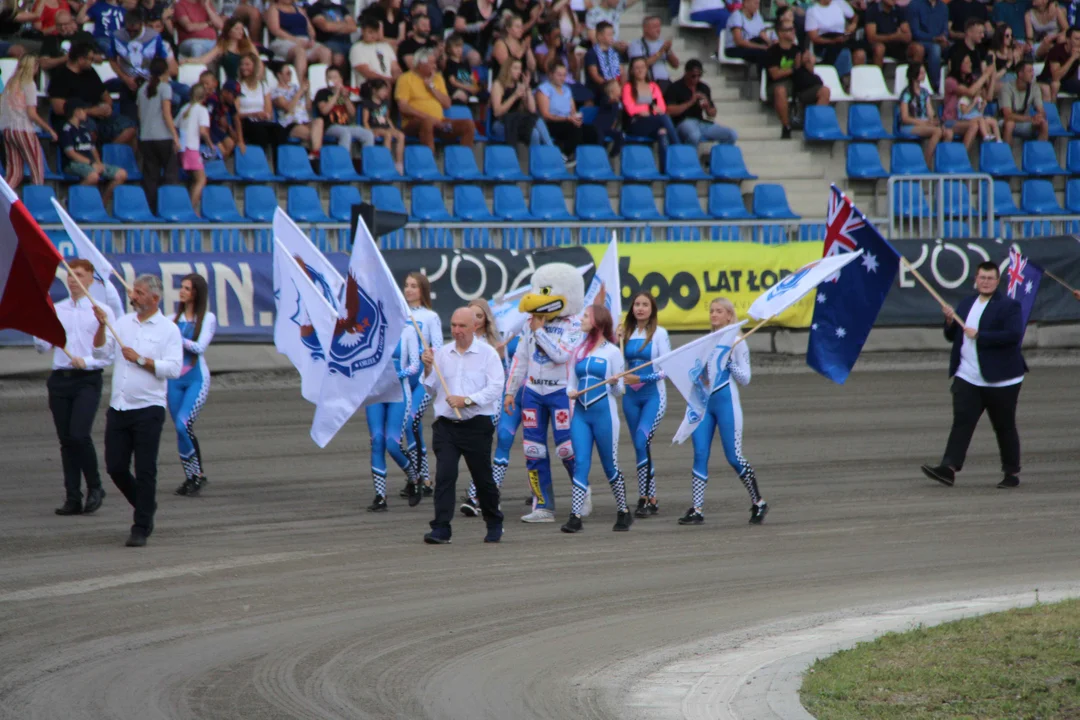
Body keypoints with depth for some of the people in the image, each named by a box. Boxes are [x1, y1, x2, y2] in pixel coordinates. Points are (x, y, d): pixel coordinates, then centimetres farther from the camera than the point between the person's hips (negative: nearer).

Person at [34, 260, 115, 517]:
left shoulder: (101, 312, 1)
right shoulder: (55, 310, 12)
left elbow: (111, 352, -2)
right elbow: (42, 346, 8)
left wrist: (86, 361, -16)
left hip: (87, 380, -4)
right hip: (59, 380, 4)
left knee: (79, 435, -18)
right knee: (66, 440, 4)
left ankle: (95, 488, 0)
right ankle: (73, 499, 8)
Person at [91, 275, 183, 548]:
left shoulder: (169, 330, -2)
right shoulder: (122, 323, 13)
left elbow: (173, 368, -11)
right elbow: (101, 352, 6)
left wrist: (140, 360, -13)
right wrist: (102, 326, -8)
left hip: (148, 409, -5)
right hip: (118, 408, 5)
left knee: (145, 471, -4)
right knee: (116, 468, 5)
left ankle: (141, 528, 2)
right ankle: (146, 508, 28)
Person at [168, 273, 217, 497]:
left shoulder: (207, 319, 0)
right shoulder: (174, 319, 12)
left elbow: (199, 347, -11)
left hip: (197, 379, -5)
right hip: (175, 379, 5)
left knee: (183, 424, -20)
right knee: (180, 429, 3)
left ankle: (198, 473, -8)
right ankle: (190, 476, 12)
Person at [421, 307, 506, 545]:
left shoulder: (487, 354, -2)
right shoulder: (442, 354, 9)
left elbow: (495, 388, -10)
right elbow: (431, 388, 13)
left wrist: (467, 400, -19)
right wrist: (428, 368, -5)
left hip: (477, 426, -2)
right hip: (445, 425, 2)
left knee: (483, 478, 8)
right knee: (444, 475, -11)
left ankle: (494, 525, 28)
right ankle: (441, 529, -13)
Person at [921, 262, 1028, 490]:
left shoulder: (1009, 306, -6)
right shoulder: (966, 304, 15)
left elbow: (1014, 335, -21)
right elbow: (952, 336, 19)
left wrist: (979, 335, -21)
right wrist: (950, 321, -3)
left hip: (1000, 380, -5)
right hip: (967, 377, 5)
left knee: (1005, 427, 5)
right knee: (962, 421, -8)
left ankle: (1012, 472, 17)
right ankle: (949, 468, -18)